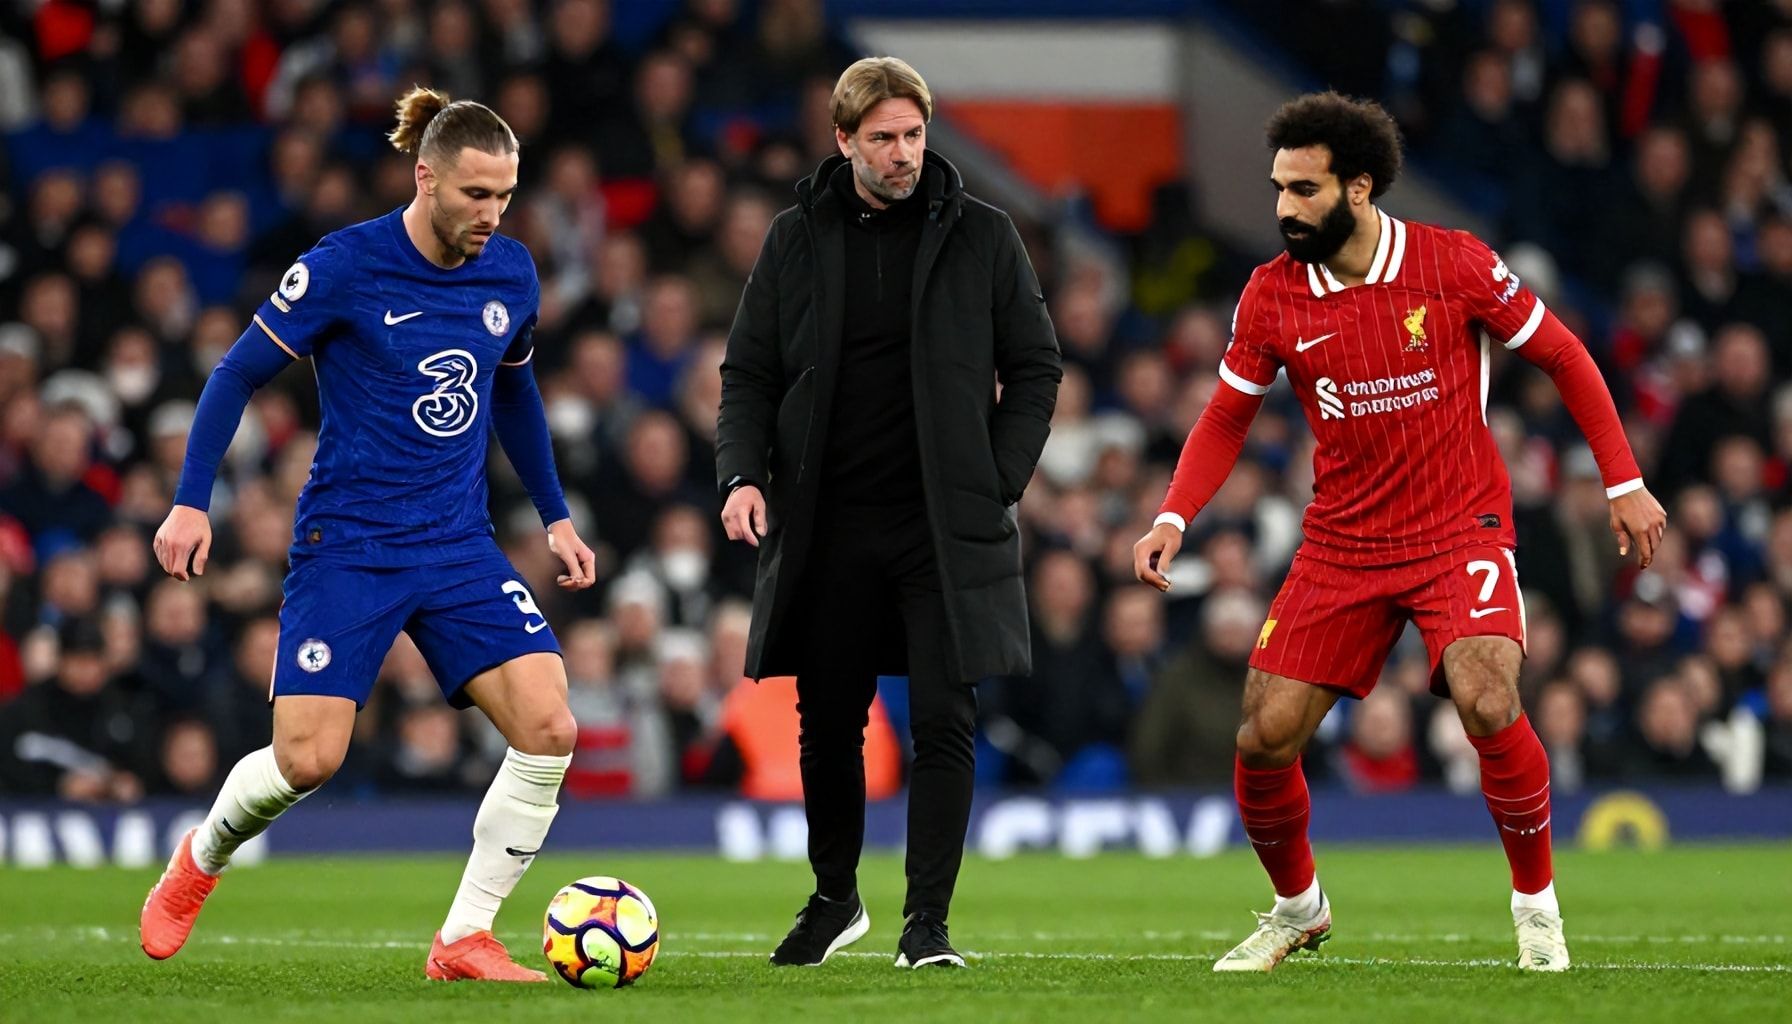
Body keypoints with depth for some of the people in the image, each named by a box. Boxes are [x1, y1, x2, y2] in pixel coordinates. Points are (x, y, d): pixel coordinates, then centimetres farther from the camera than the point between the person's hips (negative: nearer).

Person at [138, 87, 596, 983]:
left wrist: (555, 515, 22)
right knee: (307, 759, -11)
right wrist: (191, 501, -8)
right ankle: (201, 859, 23)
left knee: (548, 725, -14)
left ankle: (464, 939, -3)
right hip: (346, 547, -4)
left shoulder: (512, 275, 4)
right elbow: (239, 373, -3)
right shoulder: (345, 268, -11)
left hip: (459, 548, 4)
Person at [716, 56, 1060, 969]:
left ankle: (926, 922, -3)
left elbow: (1034, 369, 6)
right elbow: (749, 373, 9)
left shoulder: (980, 236, 2)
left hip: (944, 526, -2)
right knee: (827, 722, 8)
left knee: (944, 721, -8)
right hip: (828, 525, 2)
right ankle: (834, 899, 27)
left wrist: (997, 482, -3)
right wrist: (743, 473, -7)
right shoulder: (797, 240, 5)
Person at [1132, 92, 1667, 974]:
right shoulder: (1272, 295, -3)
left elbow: (1562, 358, 1)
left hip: (1460, 530, -3)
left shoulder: (1455, 264, -10)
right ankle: (1297, 909, 22)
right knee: (1264, 736, -6)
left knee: (1488, 704, -27)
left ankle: (1536, 903, -4)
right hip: (1340, 547, 3)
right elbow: (1226, 417, 9)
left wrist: (1625, 485, 0)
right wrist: (1172, 518, -6)